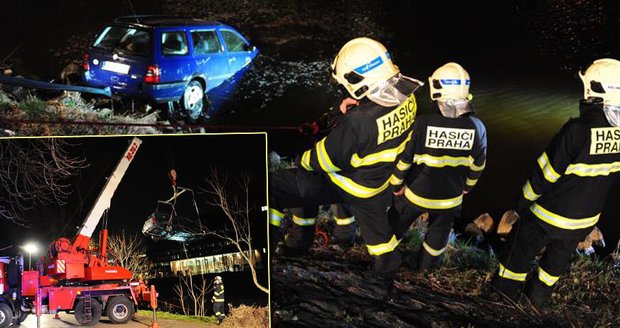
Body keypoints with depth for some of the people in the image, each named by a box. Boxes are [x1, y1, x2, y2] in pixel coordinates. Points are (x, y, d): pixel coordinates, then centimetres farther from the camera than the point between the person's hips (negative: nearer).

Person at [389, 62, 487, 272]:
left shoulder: (423, 123, -26)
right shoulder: (476, 127, -17)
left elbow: (404, 158, -17)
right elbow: (478, 164, -3)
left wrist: (396, 185, 0)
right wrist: (467, 186, 15)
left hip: (416, 193, -2)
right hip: (450, 198, 2)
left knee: (397, 223, 22)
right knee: (439, 231, 25)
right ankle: (428, 265, 43)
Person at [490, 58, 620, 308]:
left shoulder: (577, 131, -32)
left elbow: (545, 175, -22)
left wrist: (521, 205, -8)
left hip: (552, 213, -5)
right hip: (588, 216, 5)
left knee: (523, 247, 20)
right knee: (559, 254, 27)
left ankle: (508, 287, 39)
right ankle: (539, 296, 44)